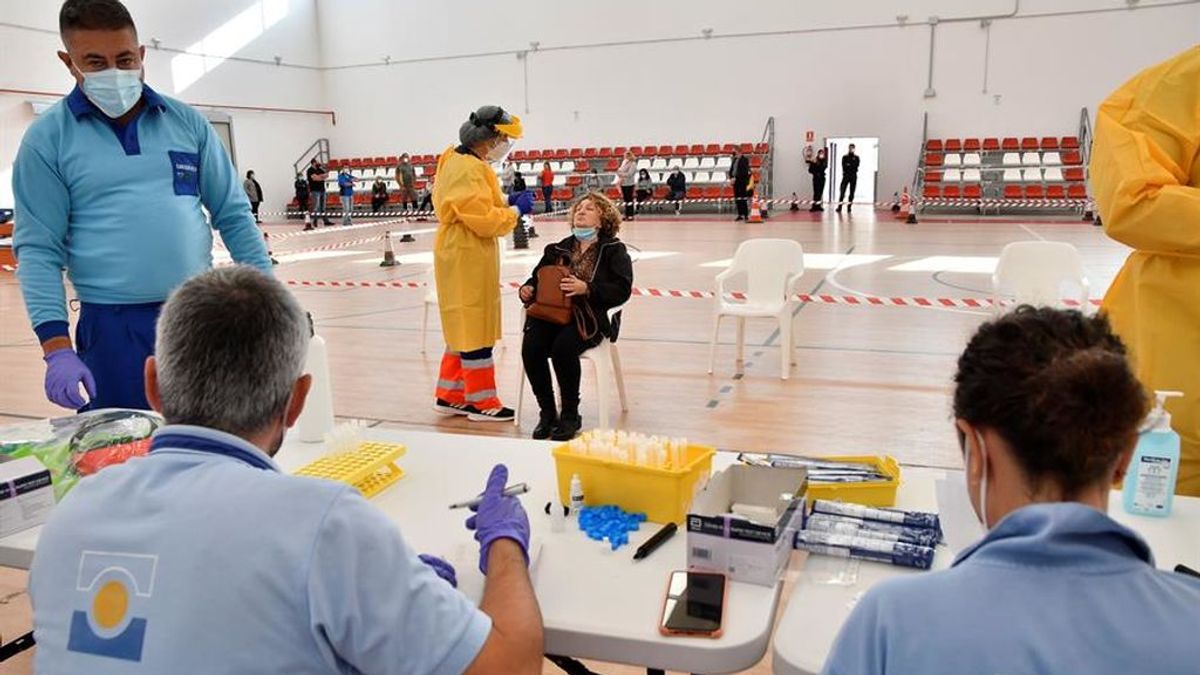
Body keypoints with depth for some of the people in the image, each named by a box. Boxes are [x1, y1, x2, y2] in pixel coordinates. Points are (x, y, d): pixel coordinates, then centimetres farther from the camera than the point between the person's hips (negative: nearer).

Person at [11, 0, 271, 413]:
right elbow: (38, 249, -4)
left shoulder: (187, 122, 6)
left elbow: (233, 216, 8)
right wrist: (57, 349, -13)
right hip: (114, 330, -2)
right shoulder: (47, 139, 0)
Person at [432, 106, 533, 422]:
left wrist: (506, 200, 6)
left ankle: (450, 395, 25)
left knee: (464, 327, 17)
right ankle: (482, 402, 10)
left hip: (462, 255, 10)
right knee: (476, 328, -1)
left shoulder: (458, 161, 12)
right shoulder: (468, 170, -20)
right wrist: (517, 209, -11)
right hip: (468, 257, -10)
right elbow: (485, 221, -24)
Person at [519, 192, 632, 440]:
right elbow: (537, 277, 24)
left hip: (591, 316, -4)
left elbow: (622, 290, -3)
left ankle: (571, 415, -13)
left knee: (563, 347, -33)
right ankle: (547, 412, -7)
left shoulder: (614, 250, 9)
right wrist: (528, 290, 0)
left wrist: (586, 289, -16)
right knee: (531, 347, -25)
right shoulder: (558, 249, 23)